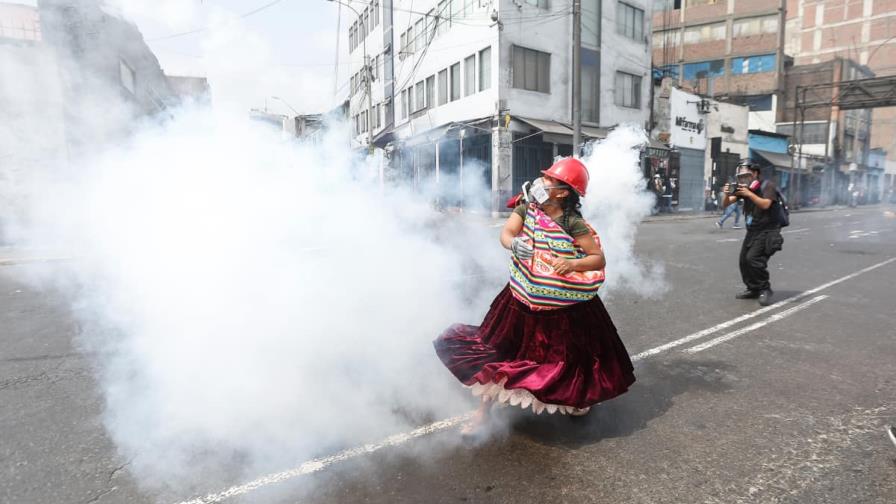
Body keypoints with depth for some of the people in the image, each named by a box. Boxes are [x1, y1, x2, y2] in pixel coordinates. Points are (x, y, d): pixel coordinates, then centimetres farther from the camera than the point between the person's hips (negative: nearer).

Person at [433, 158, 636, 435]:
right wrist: (514, 244, -38)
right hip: (524, 298, 3)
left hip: (564, 305, -3)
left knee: (571, 356, 15)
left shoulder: (573, 223, -15)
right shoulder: (526, 208, -3)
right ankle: (483, 411, 20)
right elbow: (505, 233, -15)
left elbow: (599, 259, -13)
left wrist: (573, 263, -32)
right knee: (497, 349, 5)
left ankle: (578, 398, 49)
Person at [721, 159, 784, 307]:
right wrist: (727, 194, -23)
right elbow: (725, 204, -3)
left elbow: (765, 205, -27)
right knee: (744, 260, 3)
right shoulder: (743, 188, 4)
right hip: (752, 231, 7)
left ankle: (765, 290, -5)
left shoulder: (767, 186, -12)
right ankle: (753, 289, 18)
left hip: (767, 231, -7)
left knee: (753, 258, -20)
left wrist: (749, 194, -34)